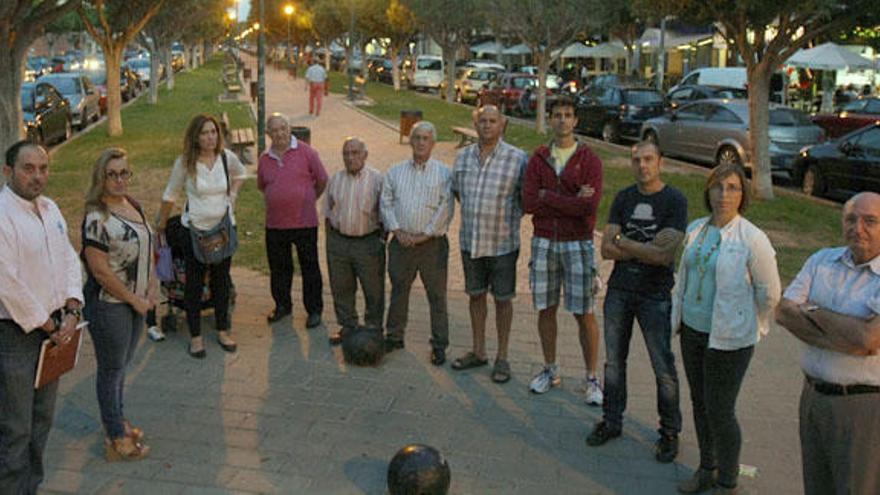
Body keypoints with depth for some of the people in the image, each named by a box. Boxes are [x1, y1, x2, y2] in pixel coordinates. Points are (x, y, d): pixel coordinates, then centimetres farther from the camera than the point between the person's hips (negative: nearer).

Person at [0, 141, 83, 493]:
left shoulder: (50, 209, 9)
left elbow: (69, 259, 11)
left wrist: (71, 312, -2)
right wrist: (47, 326, -12)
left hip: (52, 328, 8)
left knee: (42, 418, 19)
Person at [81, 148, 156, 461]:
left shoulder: (133, 205, 5)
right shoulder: (97, 218, -20)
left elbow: (146, 247, 15)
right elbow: (100, 271, -21)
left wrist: (152, 286, 2)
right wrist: (135, 300, -13)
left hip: (136, 301, 8)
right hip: (108, 304, -8)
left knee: (121, 366, 20)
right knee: (111, 370, 6)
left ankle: (117, 422, 37)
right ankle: (118, 441, 18)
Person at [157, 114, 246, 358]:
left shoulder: (227, 157, -4)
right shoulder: (185, 162, -12)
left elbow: (240, 174, 20)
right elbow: (170, 194, 0)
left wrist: (232, 195, 5)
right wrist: (161, 224, 7)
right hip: (195, 229, -3)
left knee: (222, 281, 14)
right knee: (194, 284, 6)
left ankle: (223, 331, 29)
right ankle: (195, 336, 19)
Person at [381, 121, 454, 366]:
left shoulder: (443, 173, 0)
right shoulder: (395, 171, 10)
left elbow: (446, 209, -6)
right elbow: (386, 203, 6)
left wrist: (426, 234, -10)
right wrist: (397, 231, -6)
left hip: (432, 243, -3)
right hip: (401, 242, 3)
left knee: (437, 295, 2)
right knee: (398, 291, 12)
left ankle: (439, 345, 12)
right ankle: (394, 336, 27)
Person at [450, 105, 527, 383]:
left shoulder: (518, 158, -9)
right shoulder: (463, 157, 5)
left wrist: (511, 217, 0)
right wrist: (473, 214, 13)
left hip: (502, 243, -4)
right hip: (469, 241, 4)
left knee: (502, 299, 6)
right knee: (475, 295, 14)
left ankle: (502, 358, 19)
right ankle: (478, 352, 28)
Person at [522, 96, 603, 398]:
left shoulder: (589, 160, -3)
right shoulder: (538, 159, 6)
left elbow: (590, 206, -16)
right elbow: (528, 203, -6)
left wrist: (548, 197, -11)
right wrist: (571, 201, -13)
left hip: (577, 244, -3)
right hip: (544, 242, 3)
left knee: (583, 313, 1)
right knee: (546, 309, 10)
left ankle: (592, 378, 13)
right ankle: (550, 371, 25)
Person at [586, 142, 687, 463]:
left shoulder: (675, 200, -8)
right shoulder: (623, 198, 6)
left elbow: (664, 256, -18)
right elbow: (606, 250, -2)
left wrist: (621, 241, -11)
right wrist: (647, 248, -14)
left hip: (655, 296, -4)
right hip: (618, 291, 4)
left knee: (663, 368, 3)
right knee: (614, 361, 13)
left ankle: (669, 432, 20)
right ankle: (611, 421, 28)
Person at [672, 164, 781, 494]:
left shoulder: (752, 240, -16)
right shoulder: (695, 229, 4)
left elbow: (769, 293, -8)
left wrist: (751, 328, 3)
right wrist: (678, 315, 16)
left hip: (729, 339, -6)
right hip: (692, 331, 6)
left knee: (720, 412, 1)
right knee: (700, 404, 17)